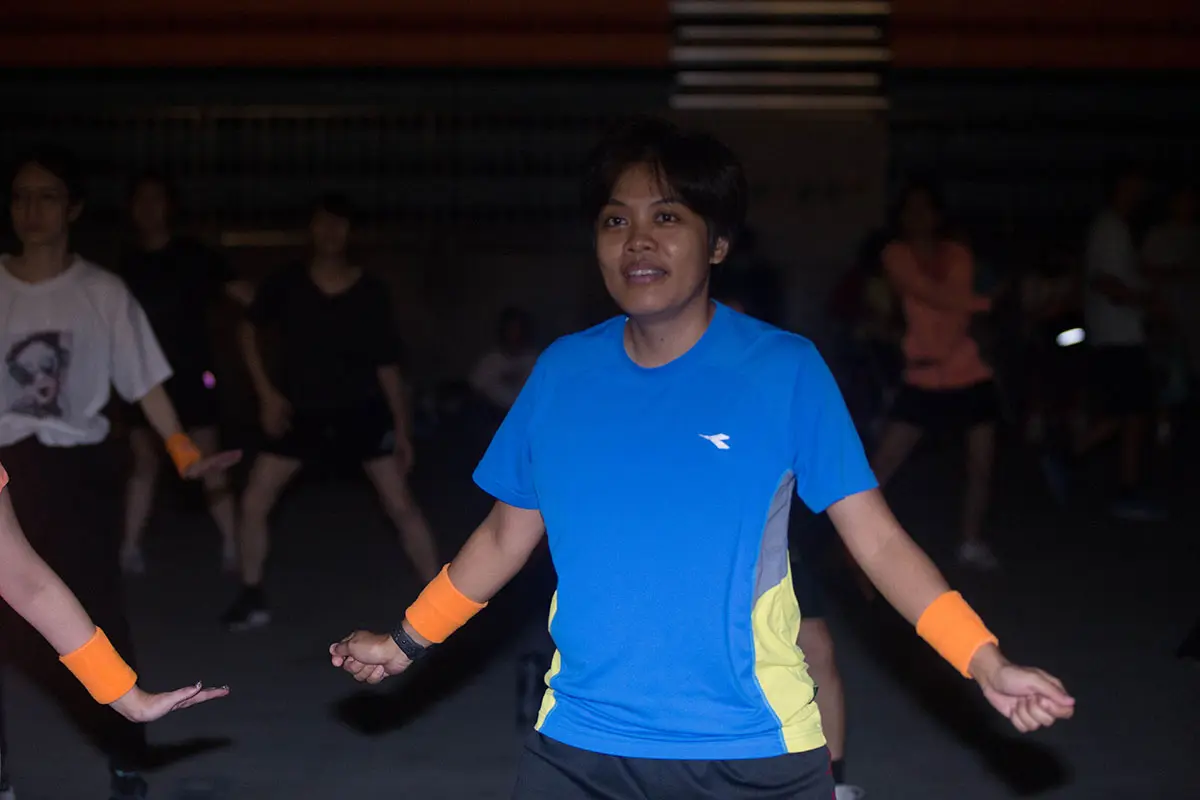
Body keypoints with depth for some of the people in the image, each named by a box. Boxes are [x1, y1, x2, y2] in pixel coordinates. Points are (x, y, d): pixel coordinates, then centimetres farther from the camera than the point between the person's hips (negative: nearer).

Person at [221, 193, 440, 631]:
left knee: (401, 504, -6)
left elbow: (387, 363, -2)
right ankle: (252, 598, 16)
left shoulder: (371, 293, -9)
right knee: (254, 501, -2)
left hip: (362, 411, -2)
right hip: (301, 413, 2)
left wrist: (402, 428, -2)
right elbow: (249, 330, 8)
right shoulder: (285, 286, -8)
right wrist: (267, 392, -2)